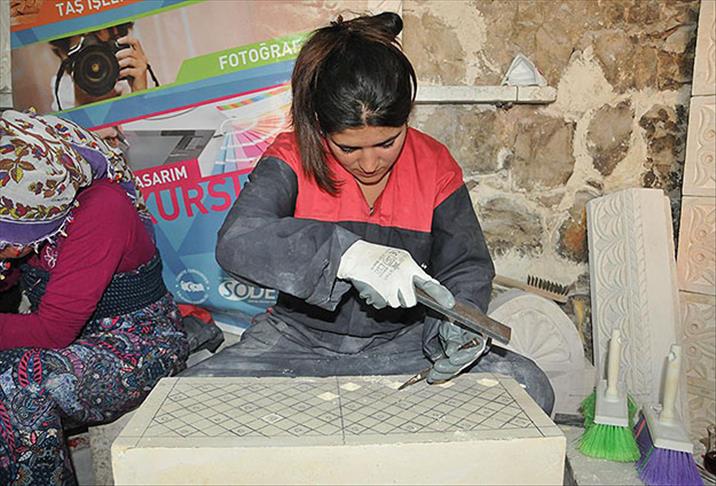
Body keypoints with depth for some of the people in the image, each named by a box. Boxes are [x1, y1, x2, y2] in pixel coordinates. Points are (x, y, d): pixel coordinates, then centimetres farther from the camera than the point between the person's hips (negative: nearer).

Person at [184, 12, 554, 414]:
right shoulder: (292, 159, -10)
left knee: (529, 385, -20)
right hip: (302, 339, -1)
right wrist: (348, 254, -43)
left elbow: (468, 265, 1)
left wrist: (457, 322, -22)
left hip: (404, 343, 2)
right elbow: (236, 241, -28)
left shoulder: (435, 165, -3)